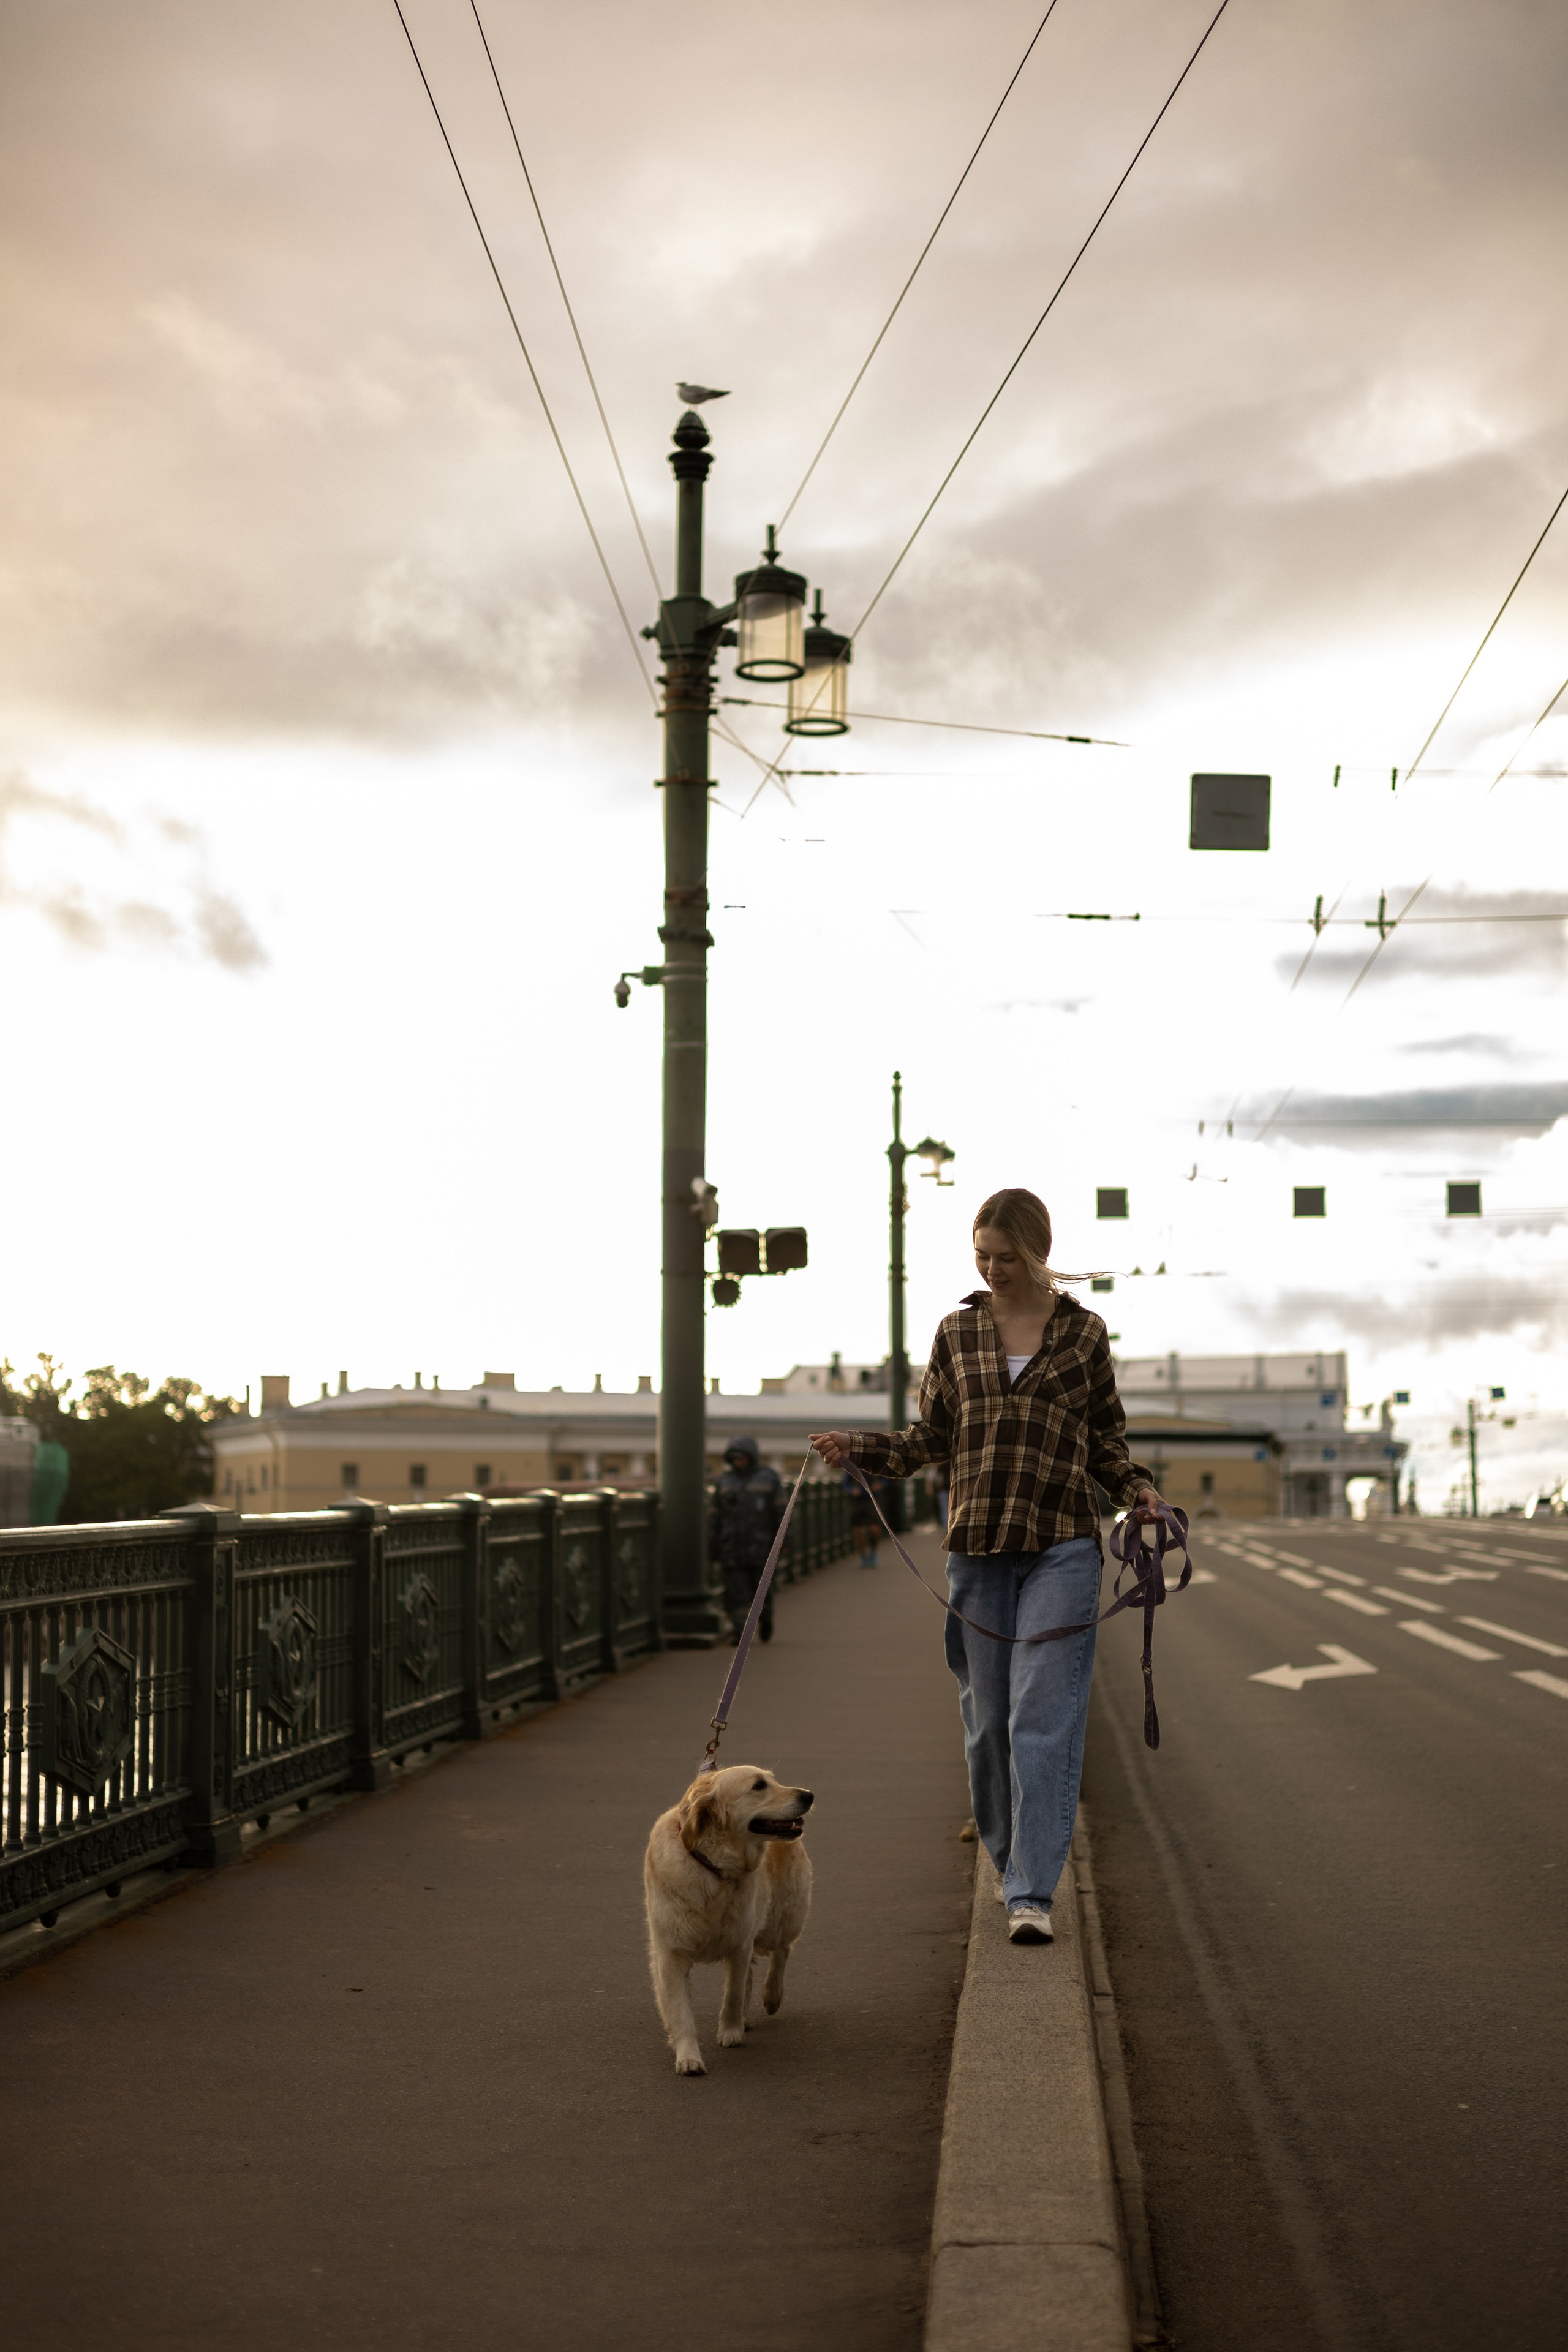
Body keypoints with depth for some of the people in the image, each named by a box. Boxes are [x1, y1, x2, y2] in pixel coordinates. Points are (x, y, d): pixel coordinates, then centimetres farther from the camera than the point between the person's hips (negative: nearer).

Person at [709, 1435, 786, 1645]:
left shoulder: (769, 1478, 1)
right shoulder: (724, 1480, 8)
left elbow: (781, 1511, 0)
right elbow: (715, 1515, 9)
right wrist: (713, 1547, 6)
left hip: (759, 1543, -2)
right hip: (732, 1546, 2)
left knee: (760, 1585, -1)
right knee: (735, 1588, -5)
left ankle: (765, 1617, 26)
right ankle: (738, 1631, -2)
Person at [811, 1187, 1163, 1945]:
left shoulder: (1083, 1333, 6)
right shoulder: (958, 1332, 10)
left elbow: (1107, 1440, 13)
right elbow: (930, 1438, 13)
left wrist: (1137, 1490, -5)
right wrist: (856, 1446, -2)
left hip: (1062, 1547, -2)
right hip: (976, 1548, 3)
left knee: (1043, 1718, -10)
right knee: (986, 1718, 7)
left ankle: (1032, 1893, -10)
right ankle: (1008, 1858, 27)